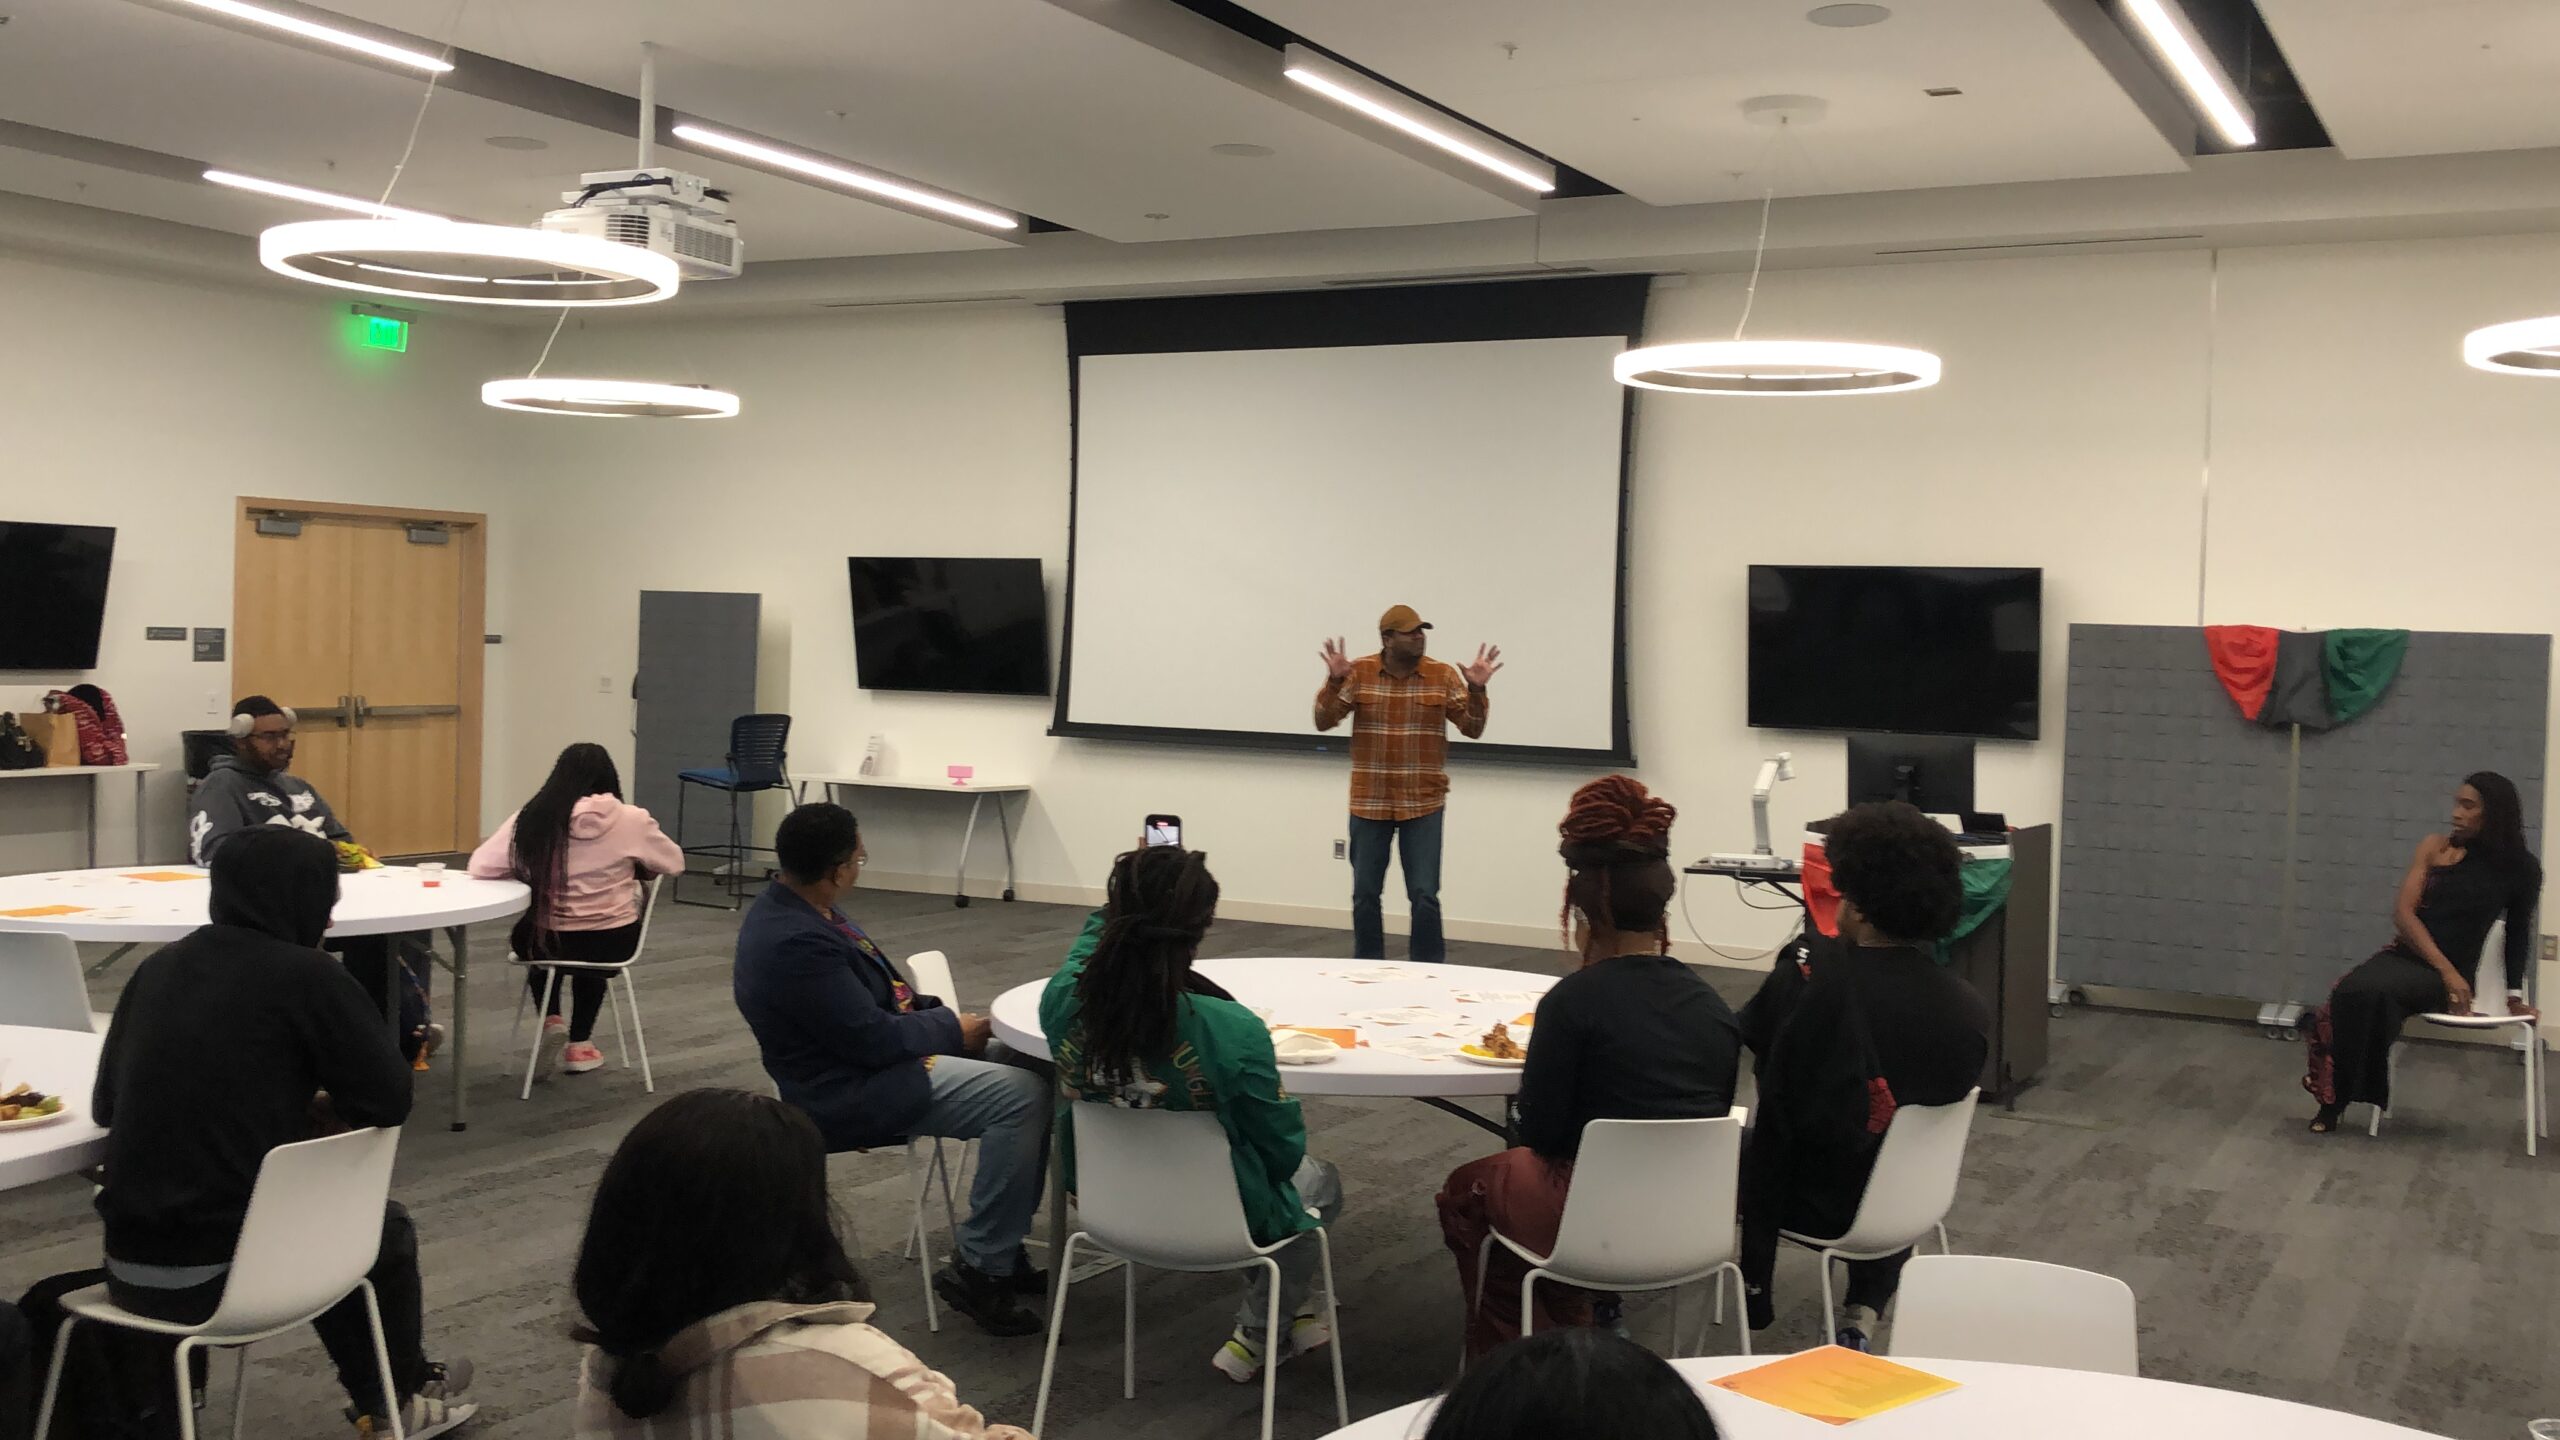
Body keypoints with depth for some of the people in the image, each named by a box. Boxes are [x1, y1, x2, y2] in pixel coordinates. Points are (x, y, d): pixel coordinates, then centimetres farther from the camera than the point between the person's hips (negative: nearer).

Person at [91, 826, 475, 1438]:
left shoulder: (158, 968, 6)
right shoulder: (304, 975, -11)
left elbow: (106, 1104, 15)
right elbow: (389, 1099, -10)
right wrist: (326, 1107, 13)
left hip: (129, 1265, 6)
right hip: (225, 1271, -6)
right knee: (384, 1228, 26)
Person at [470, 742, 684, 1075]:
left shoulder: (532, 819, -9)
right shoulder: (630, 820, -10)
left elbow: (480, 866, -4)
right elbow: (674, 863, 4)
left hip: (548, 942, 0)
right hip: (613, 943, 0)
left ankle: (551, 1021, 24)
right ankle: (579, 1044, 41)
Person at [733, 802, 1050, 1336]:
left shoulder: (791, 910, 6)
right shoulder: (795, 943, -27)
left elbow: (876, 992, 17)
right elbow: (873, 1039, -24)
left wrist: (939, 1015, 4)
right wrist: (952, 1028, -9)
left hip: (873, 1054, 11)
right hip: (853, 1093, -11)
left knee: (1028, 1064, 5)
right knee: (1022, 1096, -22)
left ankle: (999, 1238, 9)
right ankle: (978, 1269, -12)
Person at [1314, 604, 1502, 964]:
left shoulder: (1444, 676, -2)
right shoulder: (1359, 672, -3)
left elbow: (1472, 729, -2)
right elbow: (1324, 722, -5)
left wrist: (1476, 689, -18)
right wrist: (1334, 681, -20)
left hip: (1424, 803, -1)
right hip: (1369, 802, 1)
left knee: (1425, 895, -3)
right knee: (1365, 893, 8)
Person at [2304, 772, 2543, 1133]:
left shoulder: (2521, 868, 2)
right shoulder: (2435, 848, 4)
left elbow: (2518, 931, 16)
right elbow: (2403, 912, -3)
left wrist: (2514, 994, 18)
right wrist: (2447, 970, -13)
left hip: (2448, 973, -3)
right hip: (2404, 954, 3)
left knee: (2373, 991, -33)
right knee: (2349, 994, -30)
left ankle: (2338, 1096, -16)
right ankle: (2333, 1099, -16)